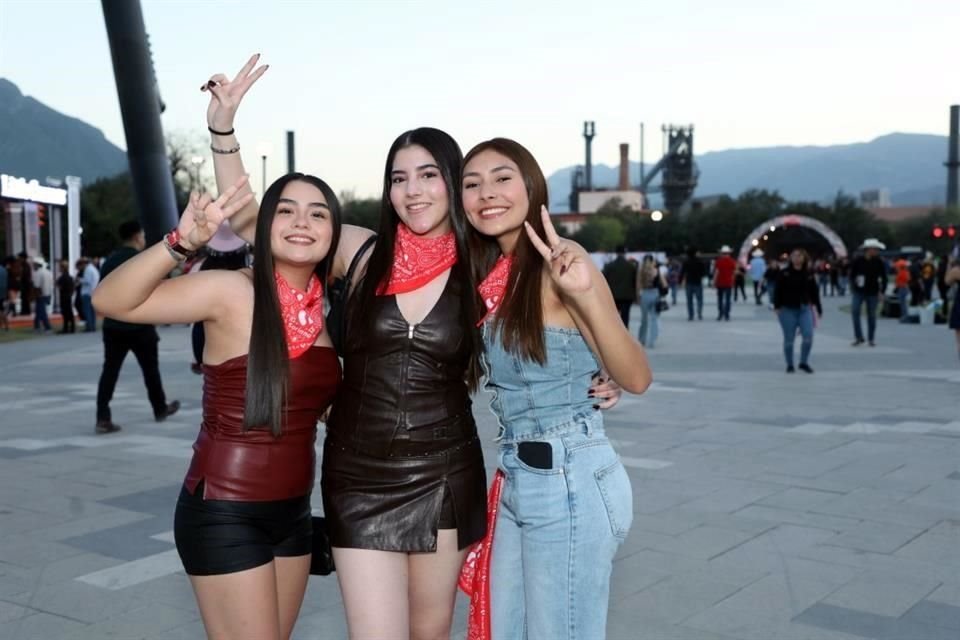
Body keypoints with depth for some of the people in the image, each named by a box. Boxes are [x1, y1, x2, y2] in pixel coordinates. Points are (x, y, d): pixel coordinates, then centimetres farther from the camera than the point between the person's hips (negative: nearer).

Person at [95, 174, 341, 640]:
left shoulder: (323, 306, 4)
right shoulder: (234, 293, -14)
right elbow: (110, 300, -24)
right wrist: (182, 242, -38)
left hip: (292, 512, 7)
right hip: (225, 515, -7)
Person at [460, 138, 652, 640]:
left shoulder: (559, 265, -14)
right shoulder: (488, 275, 8)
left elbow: (636, 378, -22)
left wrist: (584, 295, -34)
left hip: (570, 481, -8)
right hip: (516, 480, 8)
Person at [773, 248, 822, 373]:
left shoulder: (808, 274, 5)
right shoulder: (784, 274, -4)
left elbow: (814, 292, 10)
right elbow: (778, 291, -6)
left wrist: (818, 309, 10)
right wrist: (777, 306, -14)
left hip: (805, 309, 3)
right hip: (788, 310, -2)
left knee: (808, 336, -7)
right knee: (789, 339, 3)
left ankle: (804, 362, 11)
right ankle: (790, 365, 17)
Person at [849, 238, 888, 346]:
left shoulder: (879, 262, -3)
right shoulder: (857, 261, -5)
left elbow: (884, 278, 2)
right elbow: (852, 275, 5)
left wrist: (881, 291, -3)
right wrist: (853, 287, -1)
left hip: (872, 293, 0)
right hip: (859, 292, 0)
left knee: (871, 315, 3)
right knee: (855, 312, -10)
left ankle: (871, 339, 13)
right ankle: (859, 337, -1)